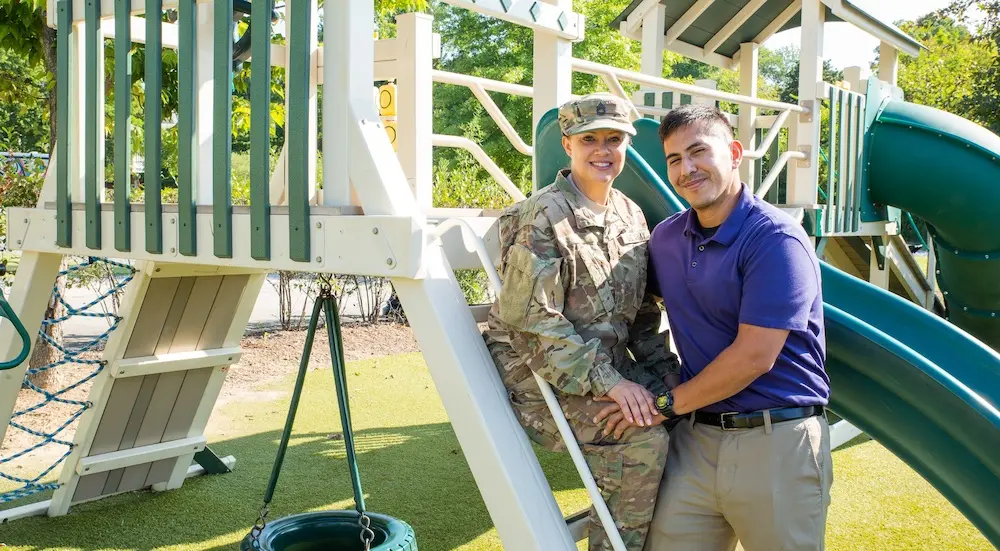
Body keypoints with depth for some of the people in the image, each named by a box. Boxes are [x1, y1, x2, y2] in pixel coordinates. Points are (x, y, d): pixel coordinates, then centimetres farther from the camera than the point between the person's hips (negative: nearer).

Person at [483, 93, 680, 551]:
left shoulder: (630, 216, 10)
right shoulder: (542, 217, -14)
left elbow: (643, 311, 14)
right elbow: (532, 317, -20)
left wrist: (666, 371, 0)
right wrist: (606, 381, -23)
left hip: (609, 369, 7)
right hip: (539, 377, -7)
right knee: (644, 440, -24)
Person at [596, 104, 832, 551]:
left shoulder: (775, 239, -14)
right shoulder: (666, 238, 7)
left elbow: (754, 356, -18)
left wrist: (667, 403, -9)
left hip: (777, 442, -5)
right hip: (696, 438, 6)